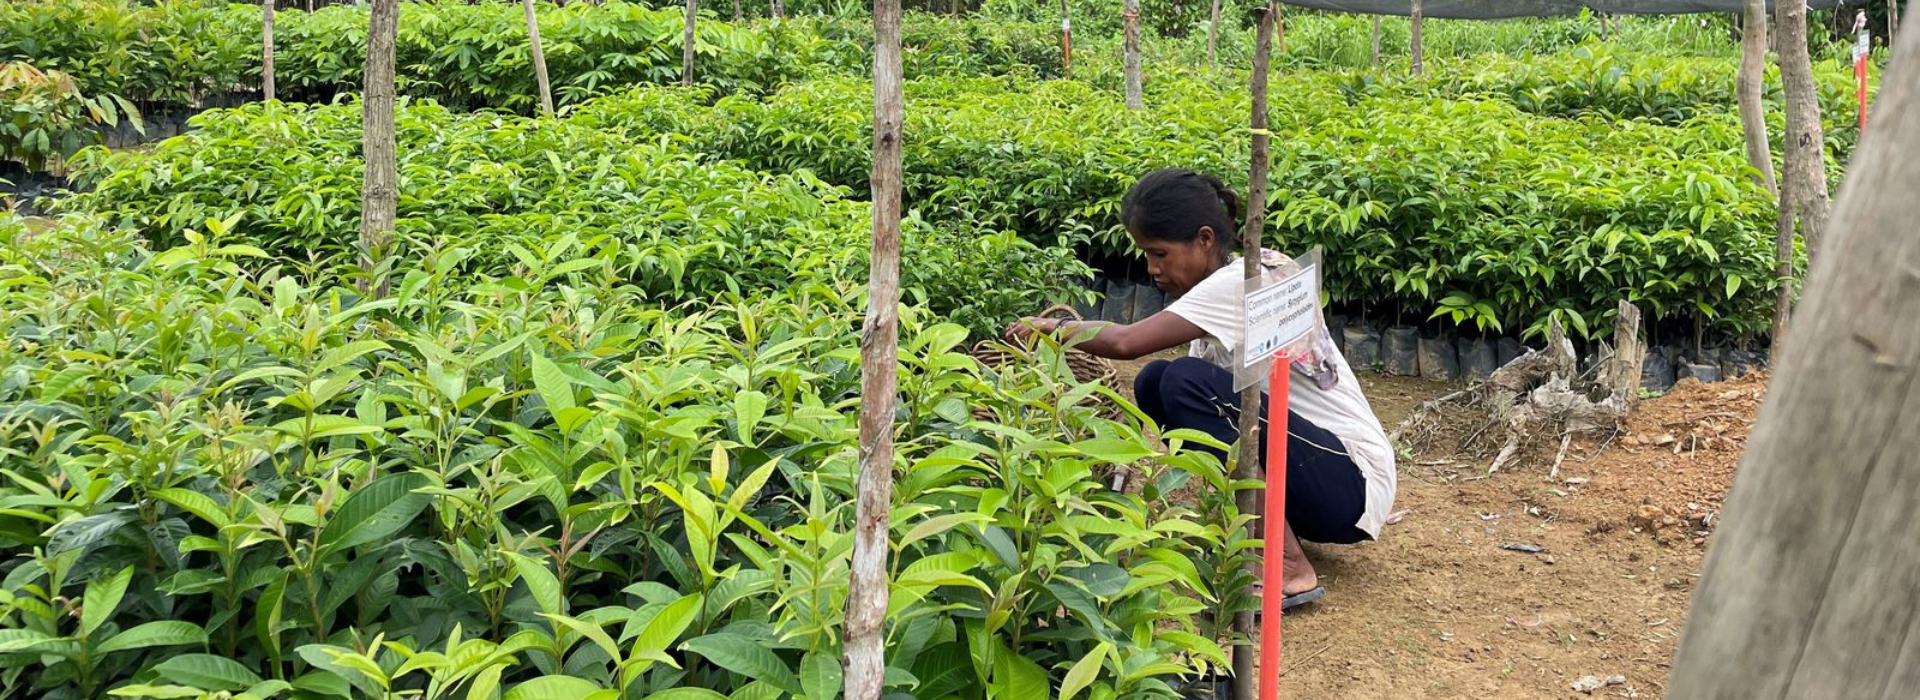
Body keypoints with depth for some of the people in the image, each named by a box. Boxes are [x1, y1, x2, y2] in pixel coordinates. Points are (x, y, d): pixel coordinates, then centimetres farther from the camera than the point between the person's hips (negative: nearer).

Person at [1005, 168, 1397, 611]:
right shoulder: (1223, 288, 8)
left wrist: (1057, 329, -11)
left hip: (1349, 484, -9)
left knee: (1187, 381, -25)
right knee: (1155, 383, 0)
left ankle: (1287, 570, -20)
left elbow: (1127, 343, -27)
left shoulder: (1242, 284, -19)